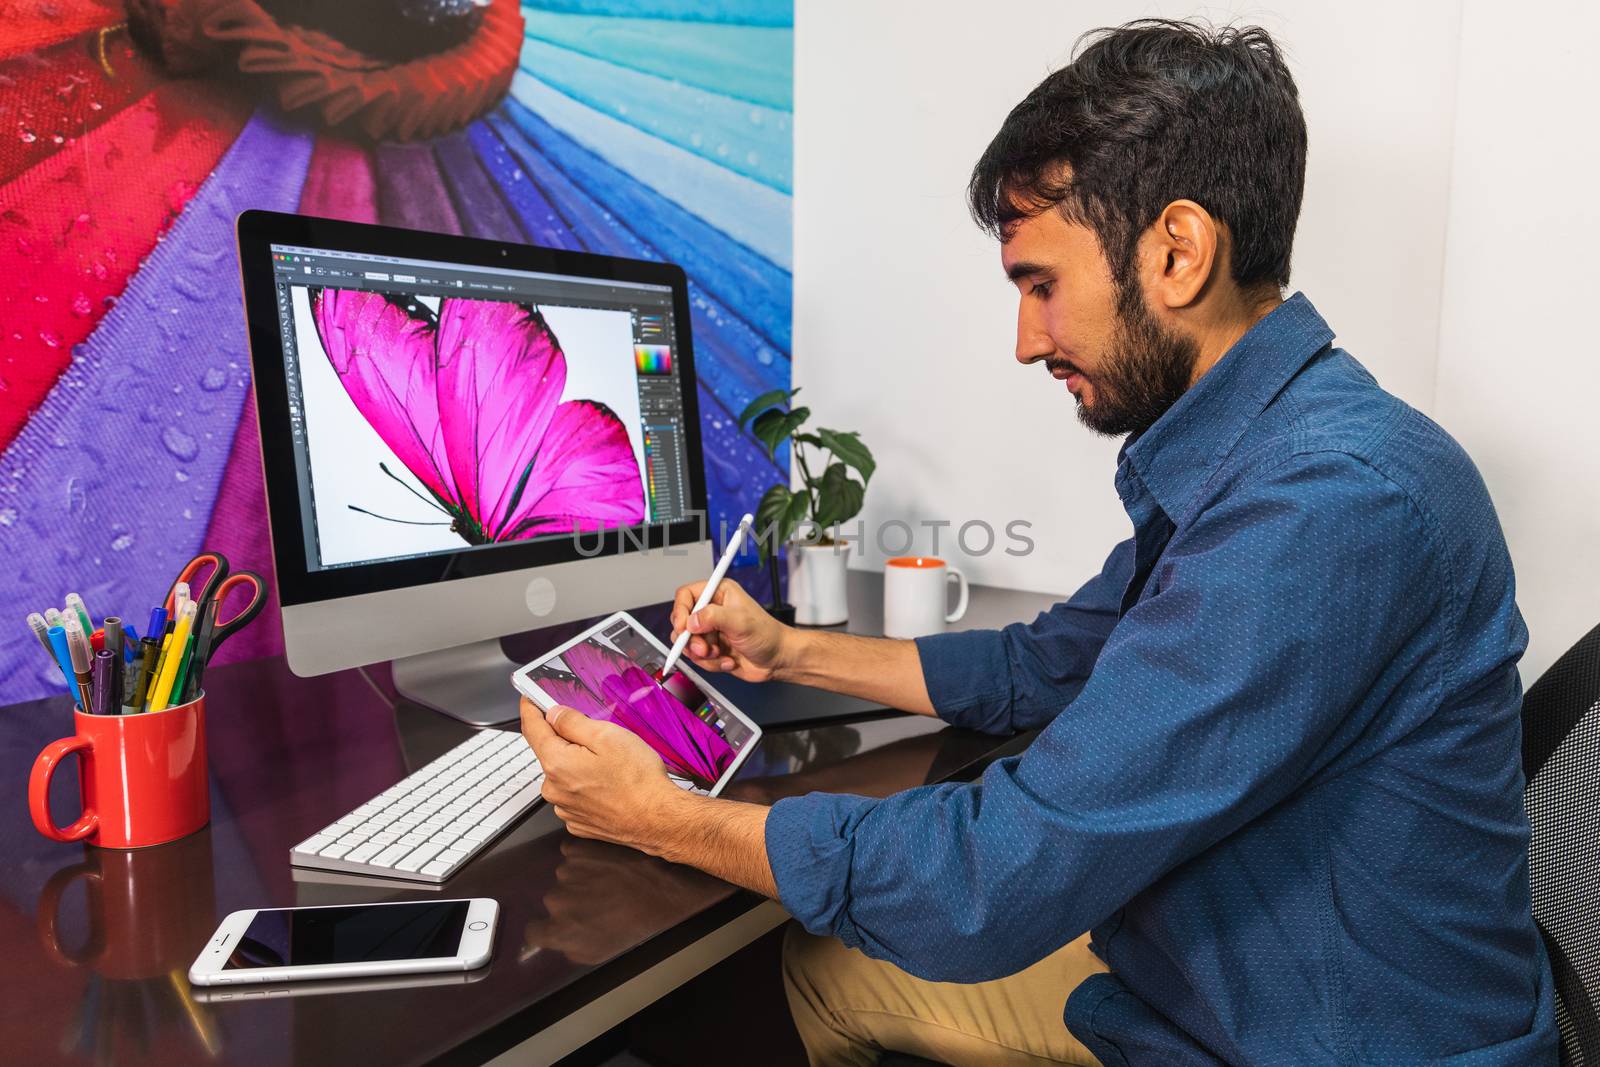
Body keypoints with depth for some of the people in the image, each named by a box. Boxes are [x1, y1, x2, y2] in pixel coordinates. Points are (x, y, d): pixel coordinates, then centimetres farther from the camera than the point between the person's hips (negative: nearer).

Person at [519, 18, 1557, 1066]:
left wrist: (662, 817, -18)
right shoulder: (1222, 460, 1)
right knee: (823, 963, 12)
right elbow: (1047, 664, 13)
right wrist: (790, 651, 9)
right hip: (1183, 981, 8)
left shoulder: (1337, 502, -31)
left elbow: (994, 882, -31)